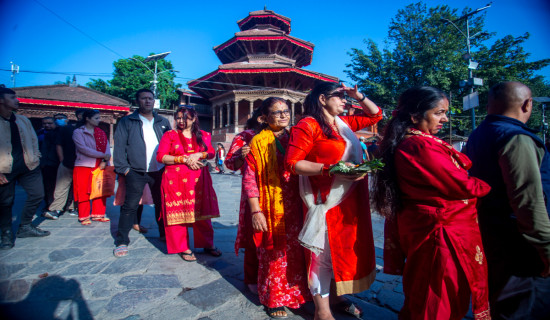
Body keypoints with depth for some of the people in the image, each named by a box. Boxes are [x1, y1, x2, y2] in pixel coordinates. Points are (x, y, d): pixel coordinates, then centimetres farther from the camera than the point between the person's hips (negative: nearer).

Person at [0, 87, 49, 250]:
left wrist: (35, 156, 8)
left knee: (37, 194, 3)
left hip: (28, 166, 5)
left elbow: (33, 139, 20)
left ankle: (25, 227, 21)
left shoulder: (23, 120, 13)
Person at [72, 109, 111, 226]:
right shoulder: (78, 132, -1)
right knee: (84, 193, 1)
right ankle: (84, 217, 13)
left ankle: (98, 214, 17)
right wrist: (102, 155, -16)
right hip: (84, 166, -4)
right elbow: (83, 148, -14)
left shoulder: (101, 133, 13)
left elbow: (107, 147, 4)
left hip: (100, 166, 4)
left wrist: (104, 161, -13)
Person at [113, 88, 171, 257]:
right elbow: (119, 146, 0)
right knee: (130, 206, 1)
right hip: (136, 172, -2)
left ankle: (164, 234, 27)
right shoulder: (127, 122, 5)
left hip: (159, 171, 3)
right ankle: (122, 241, 13)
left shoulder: (163, 122, 13)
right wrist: (123, 167, -9)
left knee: (161, 204, 11)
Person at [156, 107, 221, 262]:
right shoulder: (170, 135, 5)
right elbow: (161, 157, -4)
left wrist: (198, 155, -12)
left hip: (199, 179, 2)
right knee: (179, 213, 1)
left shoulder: (203, 135, 13)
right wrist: (184, 159, -12)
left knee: (202, 212, 5)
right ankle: (183, 248, 16)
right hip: (176, 180, -1)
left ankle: (208, 244, 19)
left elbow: (211, 153, 7)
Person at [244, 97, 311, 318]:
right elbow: (249, 178, -9)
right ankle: (274, 300, 29)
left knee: (295, 252, 15)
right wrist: (256, 211, -14)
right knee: (274, 254, 8)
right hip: (271, 210, -4)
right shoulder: (258, 142, -5)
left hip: (295, 208, 4)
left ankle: (296, 292, 37)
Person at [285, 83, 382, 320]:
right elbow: (293, 163, -17)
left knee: (345, 249, 17)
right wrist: (331, 169, -24)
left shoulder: (344, 123, 14)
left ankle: (337, 296, 37)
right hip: (326, 202, -8)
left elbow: (376, 115, 27)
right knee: (324, 253, 2)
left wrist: (358, 96, 13)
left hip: (351, 201, 8)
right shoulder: (307, 125, -9)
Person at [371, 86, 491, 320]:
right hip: (444, 232, -9)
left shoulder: (404, 144, 6)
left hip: (420, 227, 9)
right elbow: (462, 186, -16)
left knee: (419, 297, 24)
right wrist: (492, 184, -1)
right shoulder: (422, 146, -24)